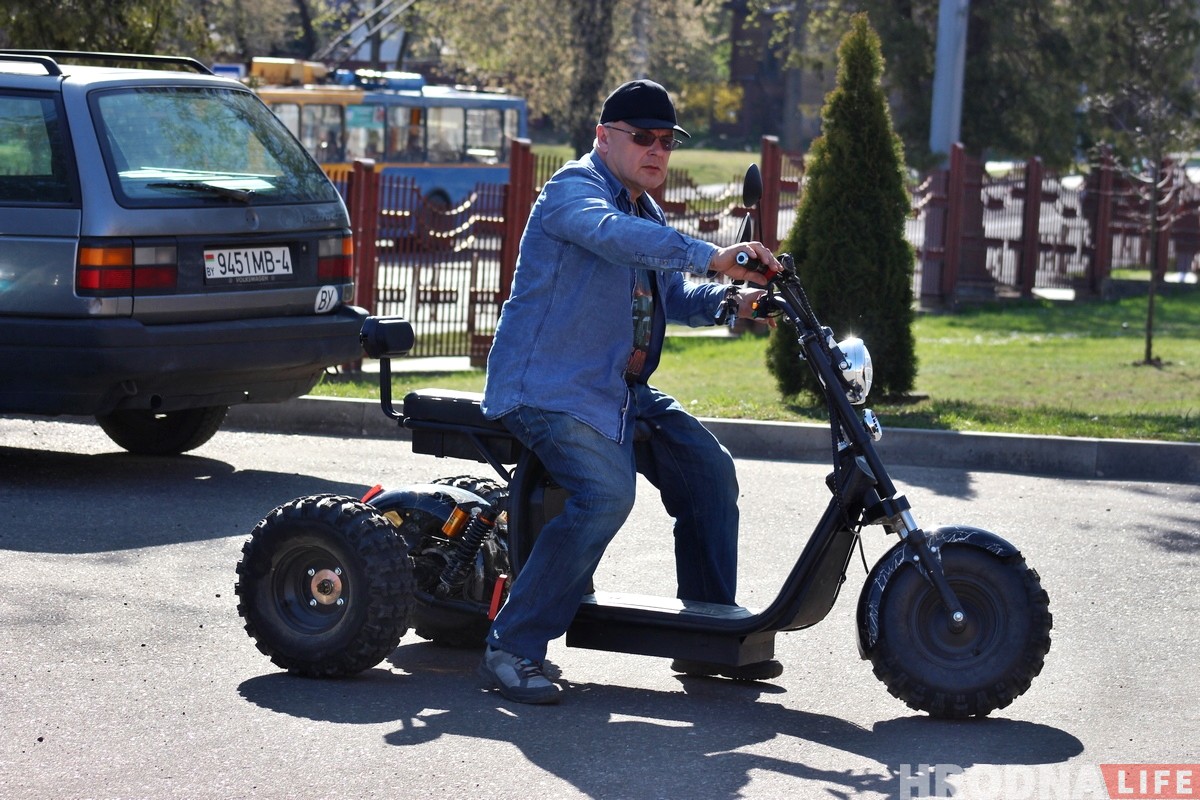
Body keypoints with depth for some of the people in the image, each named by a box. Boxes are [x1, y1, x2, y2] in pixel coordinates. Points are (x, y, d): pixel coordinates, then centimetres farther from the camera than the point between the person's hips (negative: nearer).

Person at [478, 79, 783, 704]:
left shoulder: (646, 213, 20)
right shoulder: (574, 189, -11)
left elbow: (672, 295, 22)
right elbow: (611, 234, -34)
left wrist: (727, 300, 0)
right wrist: (710, 257, -43)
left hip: (621, 390, 10)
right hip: (549, 388, -10)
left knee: (709, 471, 6)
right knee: (607, 494, -29)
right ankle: (512, 648, -23)